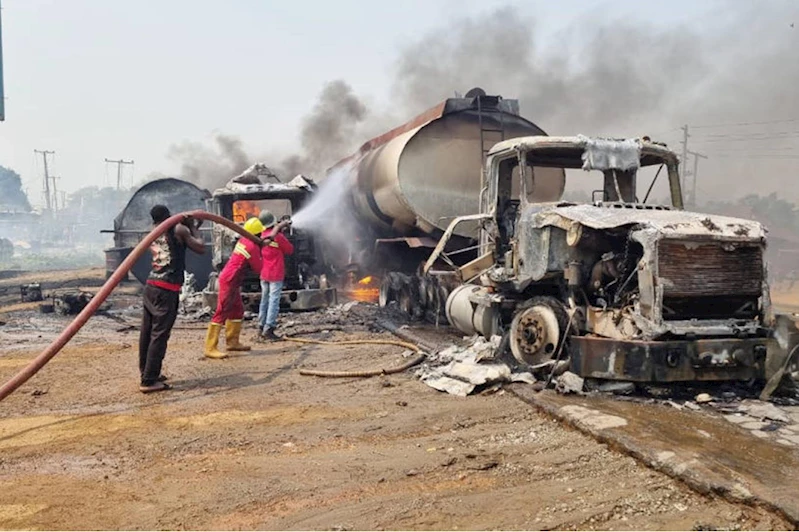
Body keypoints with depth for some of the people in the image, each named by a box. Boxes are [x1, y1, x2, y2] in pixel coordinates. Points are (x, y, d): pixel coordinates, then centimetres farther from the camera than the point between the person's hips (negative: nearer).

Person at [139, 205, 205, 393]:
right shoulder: (179, 230, -3)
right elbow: (200, 248, -2)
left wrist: (191, 228, 27)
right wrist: (193, 228, 9)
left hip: (151, 286, 8)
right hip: (167, 290, -8)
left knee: (147, 332, 13)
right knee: (159, 335, -6)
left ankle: (147, 373, 24)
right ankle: (149, 381, -6)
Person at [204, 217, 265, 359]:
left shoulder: (243, 240, 9)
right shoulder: (253, 247, -14)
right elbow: (258, 268, -6)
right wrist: (259, 255, 8)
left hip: (232, 281, 10)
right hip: (229, 282, -10)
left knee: (238, 310, 18)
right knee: (222, 313, -11)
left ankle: (232, 342, 25)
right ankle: (210, 348, -12)